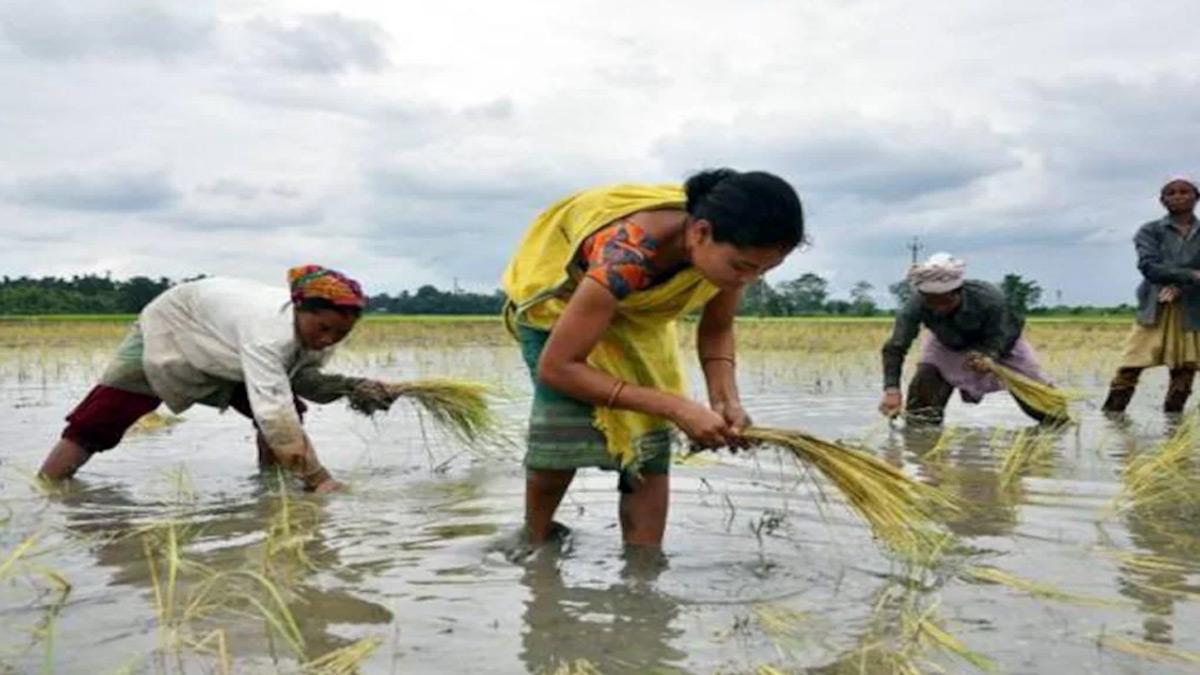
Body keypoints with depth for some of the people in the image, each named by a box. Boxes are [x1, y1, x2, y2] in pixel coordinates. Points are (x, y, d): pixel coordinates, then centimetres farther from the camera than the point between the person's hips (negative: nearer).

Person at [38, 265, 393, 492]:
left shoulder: (319, 328, -22)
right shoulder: (268, 330, -46)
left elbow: (303, 377, -5)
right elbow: (274, 413, -52)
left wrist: (348, 387, -25)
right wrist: (318, 479, -54)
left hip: (223, 353, 7)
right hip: (169, 329, -6)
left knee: (291, 408, -9)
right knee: (97, 421, -8)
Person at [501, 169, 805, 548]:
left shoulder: (729, 249, -26)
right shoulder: (626, 254, -45)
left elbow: (716, 330, -7)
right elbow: (556, 367, -39)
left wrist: (725, 398, -27)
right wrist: (676, 407, -42)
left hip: (639, 310, 5)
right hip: (560, 292, -5)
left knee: (650, 442, -9)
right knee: (565, 430, -21)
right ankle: (535, 545, 4)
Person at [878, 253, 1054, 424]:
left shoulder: (988, 298, -40)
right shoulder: (917, 306, -37)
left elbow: (1003, 335, -29)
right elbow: (895, 348, -38)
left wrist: (988, 357, -52)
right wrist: (892, 389, -51)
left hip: (1000, 345, -1)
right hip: (946, 347, 1)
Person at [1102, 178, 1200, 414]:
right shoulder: (1150, 231, 4)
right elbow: (1149, 267, -11)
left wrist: (1179, 287, -19)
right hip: (1154, 310, -2)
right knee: (1129, 368, -6)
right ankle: (1109, 418, 0)